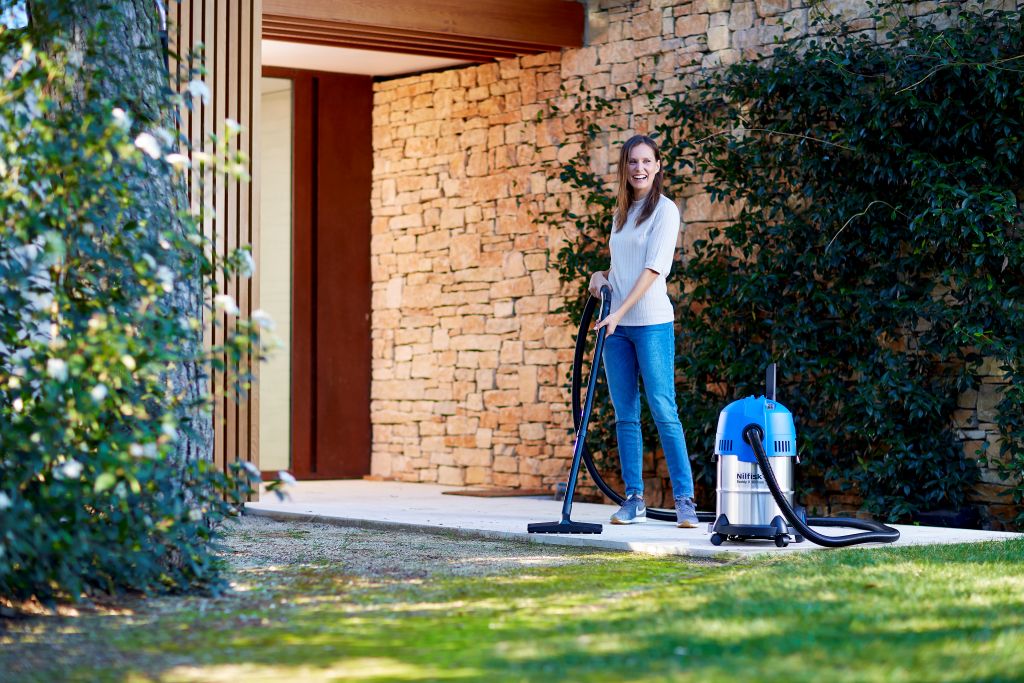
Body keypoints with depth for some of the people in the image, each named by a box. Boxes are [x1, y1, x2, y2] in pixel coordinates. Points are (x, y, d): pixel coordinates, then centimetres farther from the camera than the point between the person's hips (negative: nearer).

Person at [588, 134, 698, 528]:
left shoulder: (664, 210, -5)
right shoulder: (621, 212, 16)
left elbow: (653, 269, -13)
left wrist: (620, 311, -20)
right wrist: (602, 276, 5)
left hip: (652, 323, -7)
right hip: (617, 324, 7)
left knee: (664, 411, -9)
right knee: (625, 415, 5)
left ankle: (685, 500, -7)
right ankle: (634, 500, 9)